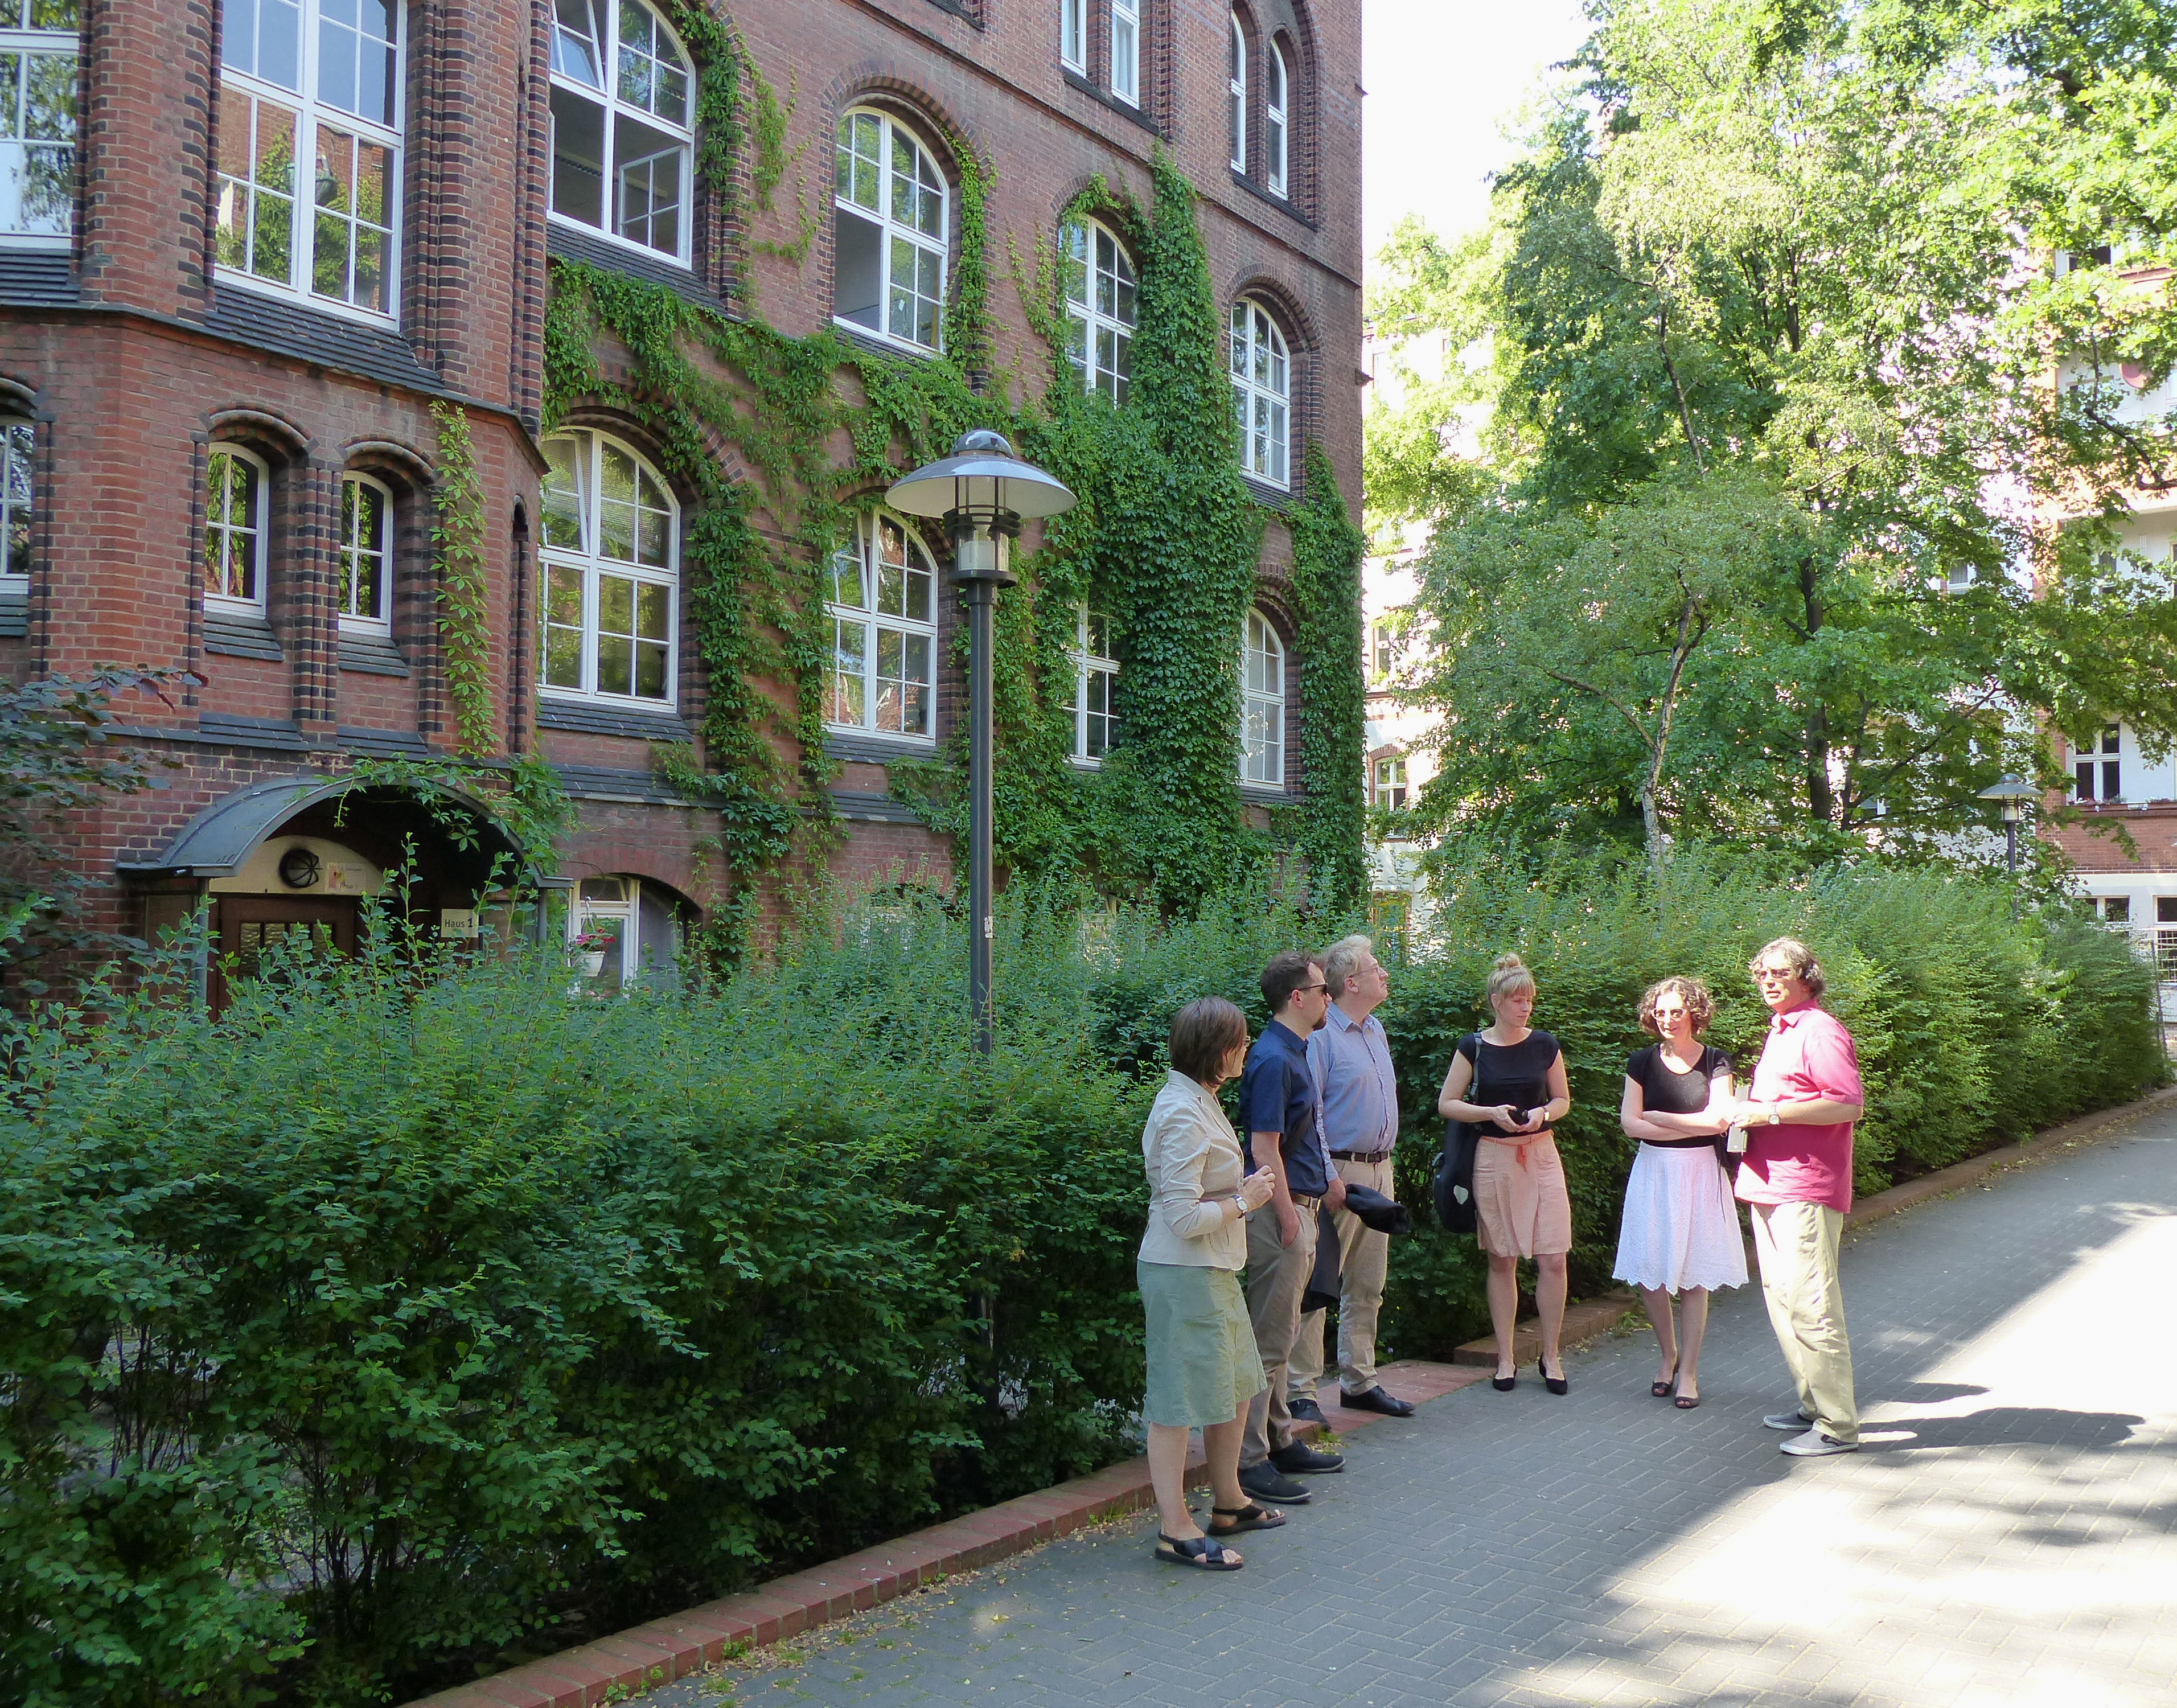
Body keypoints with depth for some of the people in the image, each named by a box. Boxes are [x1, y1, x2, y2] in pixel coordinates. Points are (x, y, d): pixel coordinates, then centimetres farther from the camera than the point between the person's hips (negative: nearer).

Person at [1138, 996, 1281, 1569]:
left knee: (1234, 1388, 19)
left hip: (1213, 1270, 11)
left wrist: (1242, 1187, 9)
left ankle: (1228, 1504, 34)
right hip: (1183, 1274, -11)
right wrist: (1244, 1200, -12)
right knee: (1179, 1400, -1)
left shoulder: (1197, 1101, 11)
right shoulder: (1183, 1116, -22)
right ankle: (1175, 1529, 8)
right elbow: (1184, 1217, -24)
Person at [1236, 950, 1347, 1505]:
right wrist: (1289, 1222, -20)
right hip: (1280, 1210, -10)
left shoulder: (1294, 1053, 12)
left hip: (1299, 1206, 10)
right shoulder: (1273, 1059, -19)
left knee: (1282, 1332, 18)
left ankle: (1279, 1441, 28)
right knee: (1269, 1340, -5)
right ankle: (1250, 1460, 1)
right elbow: (1264, 1151, -22)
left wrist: (1326, 1176, 25)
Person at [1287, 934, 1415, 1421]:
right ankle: (1300, 1392, -1)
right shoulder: (1322, 1035, -13)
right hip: (1340, 1170, -9)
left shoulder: (1376, 1031, 14)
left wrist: (1387, 1169, 19)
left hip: (1379, 1170, 9)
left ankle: (1360, 1382, 23)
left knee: (1368, 1288, 14)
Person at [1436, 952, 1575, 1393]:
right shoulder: (1474, 1047, -2)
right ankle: (1505, 1357, 16)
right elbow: (1446, 1104, 1)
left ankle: (1550, 1355, 11)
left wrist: (1543, 1113, -8)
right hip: (1494, 1158, -1)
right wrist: (1491, 1112, -14)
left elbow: (1563, 1100, 13)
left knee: (1553, 1259, -4)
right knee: (1502, 1260, 6)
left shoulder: (1545, 1045, 3)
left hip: (1541, 1155, 1)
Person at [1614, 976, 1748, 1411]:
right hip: (1653, 1173, 2)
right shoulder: (1643, 1062, 5)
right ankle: (1668, 1355, 22)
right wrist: (1693, 1126, -8)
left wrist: (1657, 1117, -9)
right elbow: (1629, 1123, -4)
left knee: (1694, 1275, -1)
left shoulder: (1715, 1061, 0)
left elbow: (1719, 1119, -12)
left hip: (1699, 1175, -2)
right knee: (1649, 1272, 0)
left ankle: (1688, 1370, 9)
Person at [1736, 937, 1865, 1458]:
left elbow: (1848, 1103, -20)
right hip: (1769, 1185, 10)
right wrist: (1745, 1109, 13)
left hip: (1805, 1191, -10)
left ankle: (1838, 1425, -6)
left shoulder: (1820, 1032, -10)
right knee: (1782, 1299, 13)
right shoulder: (1778, 1032, 20)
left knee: (1810, 1303, -10)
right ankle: (1813, 1405, 23)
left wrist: (1771, 1112, -20)